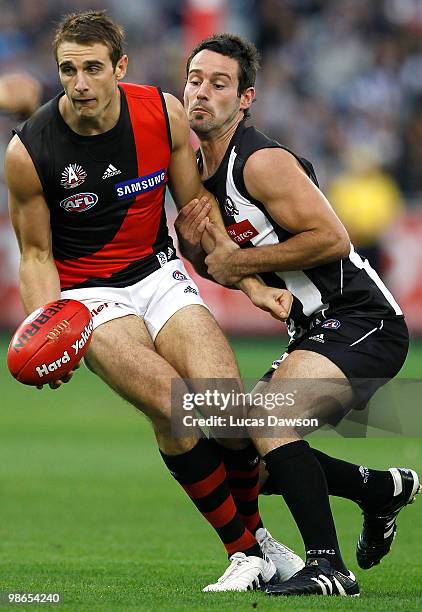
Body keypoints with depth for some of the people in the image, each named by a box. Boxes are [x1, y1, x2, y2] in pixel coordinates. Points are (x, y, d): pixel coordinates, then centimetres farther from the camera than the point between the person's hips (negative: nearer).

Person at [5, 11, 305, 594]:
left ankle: (253, 531, 11)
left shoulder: (163, 113, -8)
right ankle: (247, 551, -10)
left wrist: (251, 284, 0)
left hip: (158, 272, 3)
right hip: (86, 293, -3)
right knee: (174, 410, -27)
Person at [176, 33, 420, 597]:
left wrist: (239, 260, -17)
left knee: (265, 420, -28)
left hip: (360, 321, -10)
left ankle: (328, 567, -25)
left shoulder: (263, 162, -16)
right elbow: (232, 272, 21)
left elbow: (331, 238, -24)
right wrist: (194, 247, -1)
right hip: (315, 332, 10)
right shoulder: (200, 170, 12)